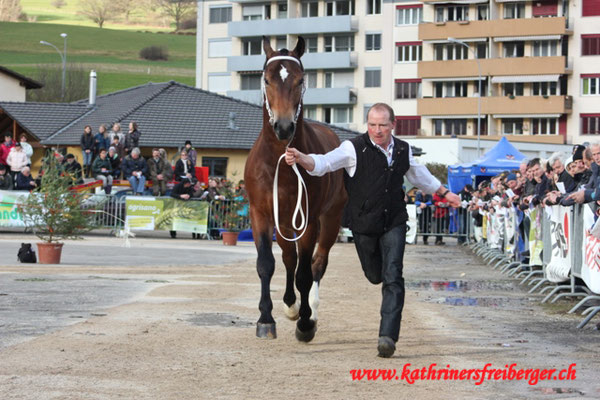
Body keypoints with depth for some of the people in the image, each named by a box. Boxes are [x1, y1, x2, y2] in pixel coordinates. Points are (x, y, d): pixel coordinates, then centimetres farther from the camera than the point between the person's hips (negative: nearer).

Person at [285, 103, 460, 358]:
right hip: (364, 225, -1)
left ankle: (388, 335, -13)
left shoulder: (403, 151, 3)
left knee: (393, 277, -11)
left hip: (394, 224, 1)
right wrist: (300, 158, -44)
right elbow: (323, 164, -23)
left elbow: (420, 176, 23)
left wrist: (444, 193, 33)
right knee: (375, 276, 13)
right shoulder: (354, 148, -11)